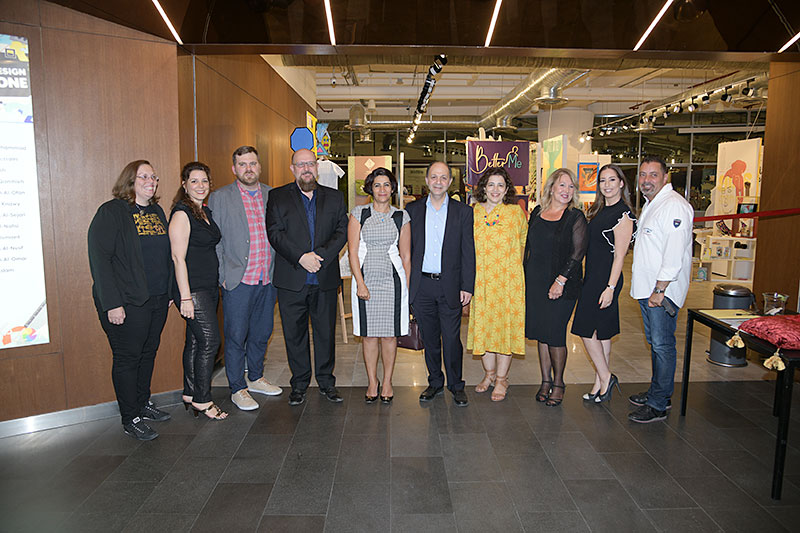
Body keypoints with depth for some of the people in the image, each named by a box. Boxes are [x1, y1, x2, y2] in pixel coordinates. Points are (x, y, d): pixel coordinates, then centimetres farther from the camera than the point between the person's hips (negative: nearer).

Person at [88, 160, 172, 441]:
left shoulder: (157, 212, 12)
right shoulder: (111, 212, -9)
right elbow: (99, 259, -15)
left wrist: (170, 291, 14)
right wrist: (112, 303, -19)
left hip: (157, 300, 7)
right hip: (127, 303, -7)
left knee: (149, 352, 17)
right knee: (127, 357, 3)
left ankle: (143, 402, 33)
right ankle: (131, 418, 15)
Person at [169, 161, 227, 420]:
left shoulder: (206, 212, 14)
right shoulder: (181, 214, -12)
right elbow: (178, 257, -16)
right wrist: (185, 297, -19)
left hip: (209, 288, 8)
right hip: (192, 290, -8)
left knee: (196, 341, 14)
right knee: (209, 341, -6)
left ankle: (190, 394, 24)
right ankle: (202, 400, 6)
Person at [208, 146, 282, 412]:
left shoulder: (273, 195, 9)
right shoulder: (220, 197, -1)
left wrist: (278, 270, 8)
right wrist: (222, 277, -8)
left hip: (268, 279, 4)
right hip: (238, 280, -4)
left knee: (261, 332, 15)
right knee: (236, 336, 3)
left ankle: (255, 378, 34)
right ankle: (238, 389, 18)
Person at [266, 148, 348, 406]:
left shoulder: (334, 197, 10)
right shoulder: (278, 197, 5)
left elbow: (342, 231, 1)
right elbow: (275, 233, -5)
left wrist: (320, 255, -14)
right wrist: (300, 257, -17)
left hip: (325, 279, 1)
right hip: (291, 280, -1)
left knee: (326, 333, 9)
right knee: (294, 334, 7)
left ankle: (326, 381, 24)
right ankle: (299, 384, 23)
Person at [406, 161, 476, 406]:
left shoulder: (463, 212, 2)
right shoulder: (412, 210, 6)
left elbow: (468, 253, 1)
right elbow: (406, 249, 7)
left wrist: (467, 286, -4)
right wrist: (406, 283, 2)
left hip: (450, 286, -1)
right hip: (421, 285, 2)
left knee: (452, 339, 3)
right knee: (429, 338, 12)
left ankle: (456, 384, 21)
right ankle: (435, 382, 28)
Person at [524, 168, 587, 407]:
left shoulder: (575, 217, -4)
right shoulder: (537, 212, 9)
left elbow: (578, 252, -9)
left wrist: (560, 281, -16)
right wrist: (525, 274, 10)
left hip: (562, 286, -4)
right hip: (535, 283, 5)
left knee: (555, 335, -1)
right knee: (541, 333, 11)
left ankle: (558, 383, 19)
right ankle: (545, 381, 25)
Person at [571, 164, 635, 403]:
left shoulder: (622, 214, -12)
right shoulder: (599, 210, 14)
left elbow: (619, 255, -15)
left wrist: (610, 287, -19)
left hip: (606, 278, -9)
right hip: (592, 276, 9)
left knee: (586, 329, -5)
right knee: (600, 332, 12)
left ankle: (604, 377, 10)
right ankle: (601, 382, 21)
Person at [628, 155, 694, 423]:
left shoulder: (675, 205, -15)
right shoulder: (649, 204, 17)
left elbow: (674, 254, -22)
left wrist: (660, 290, -21)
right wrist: (646, 287, 19)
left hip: (663, 290, -10)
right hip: (646, 288, 10)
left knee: (662, 345, -3)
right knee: (654, 343, 18)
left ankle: (658, 405, 5)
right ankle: (658, 392, 31)